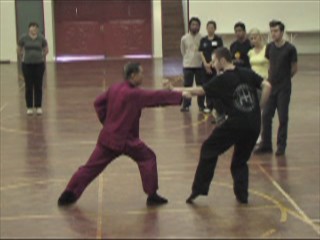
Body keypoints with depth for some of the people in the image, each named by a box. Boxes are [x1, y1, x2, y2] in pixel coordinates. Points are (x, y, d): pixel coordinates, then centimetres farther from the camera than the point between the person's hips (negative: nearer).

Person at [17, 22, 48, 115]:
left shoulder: (41, 38, -3)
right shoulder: (23, 38, -5)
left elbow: (46, 50, 12)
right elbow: (19, 50, 10)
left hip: (39, 65, 1)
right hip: (27, 65, 0)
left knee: (38, 86, 5)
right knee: (29, 87, 4)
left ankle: (38, 107, 14)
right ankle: (29, 107, 13)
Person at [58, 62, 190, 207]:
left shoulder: (114, 88, 5)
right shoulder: (135, 94, -14)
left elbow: (99, 103, 12)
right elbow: (157, 97, -14)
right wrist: (180, 95, -8)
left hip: (107, 136, 6)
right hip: (125, 139, -6)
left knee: (92, 166, 10)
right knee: (148, 159, 8)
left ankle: (68, 195, 9)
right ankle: (152, 195, 7)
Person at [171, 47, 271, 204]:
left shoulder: (222, 80, -2)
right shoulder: (248, 74, 12)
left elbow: (199, 91, -5)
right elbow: (267, 86, 3)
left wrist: (177, 90, 4)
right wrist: (258, 108, 9)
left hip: (235, 124, -5)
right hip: (254, 125, 5)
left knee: (209, 150, 11)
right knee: (240, 161, 23)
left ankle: (198, 189, 9)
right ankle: (242, 195, 16)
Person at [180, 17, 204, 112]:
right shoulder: (184, 38, -2)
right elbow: (183, 51, 10)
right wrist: (189, 58, 9)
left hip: (200, 65, 0)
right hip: (188, 65, 0)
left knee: (201, 85, 6)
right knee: (187, 85, 2)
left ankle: (201, 105, 17)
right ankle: (186, 105, 10)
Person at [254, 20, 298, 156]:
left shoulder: (290, 49, -11)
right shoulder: (270, 47, 3)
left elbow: (294, 68, -2)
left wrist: (284, 78, 7)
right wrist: (272, 77, 7)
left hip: (284, 88, -4)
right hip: (271, 86, 4)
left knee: (283, 118, 2)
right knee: (266, 116, 4)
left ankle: (281, 146, 12)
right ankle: (266, 145, 14)